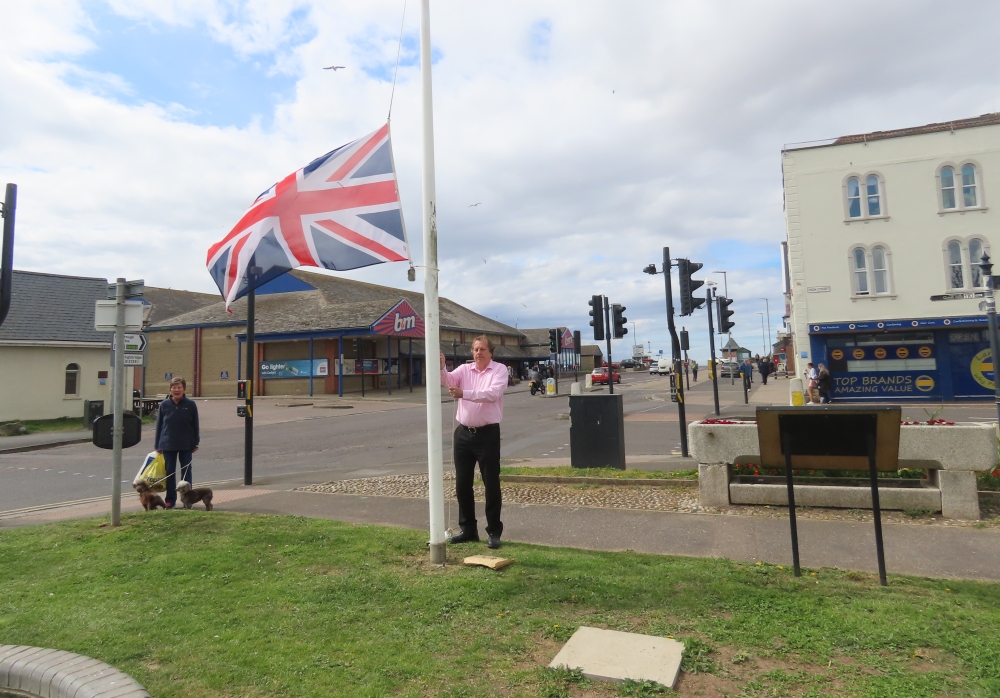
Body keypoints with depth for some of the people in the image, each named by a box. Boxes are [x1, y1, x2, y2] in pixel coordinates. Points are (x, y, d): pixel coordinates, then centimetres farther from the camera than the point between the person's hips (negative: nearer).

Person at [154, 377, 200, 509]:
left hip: (186, 445, -1)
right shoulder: (164, 405, -2)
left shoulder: (191, 404, -6)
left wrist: (196, 443, 0)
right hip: (168, 444, 1)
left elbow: (195, 425, 0)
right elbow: (159, 425, 3)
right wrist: (157, 445, 2)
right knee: (169, 472, 8)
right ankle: (170, 499, 19)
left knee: (186, 472, 7)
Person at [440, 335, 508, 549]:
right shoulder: (464, 369, 8)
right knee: (462, 484, 10)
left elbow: (493, 393, -22)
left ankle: (494, 532, 14)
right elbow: (448, 380, -9)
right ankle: (468, 529, 25)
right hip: (463, 433, 5)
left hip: (488, 433, -4)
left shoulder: (499, 370, -4)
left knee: (491, 484, 2)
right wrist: (441, 367, -30)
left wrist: (464, 393, -32)